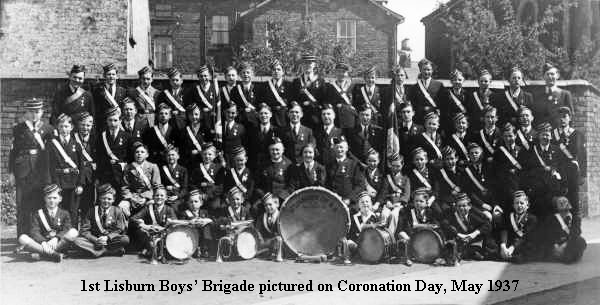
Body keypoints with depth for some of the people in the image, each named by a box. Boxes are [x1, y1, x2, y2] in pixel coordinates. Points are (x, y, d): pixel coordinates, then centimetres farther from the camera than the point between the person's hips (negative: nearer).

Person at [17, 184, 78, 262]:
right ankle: (54, 255, -38)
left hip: (59, 244, 0)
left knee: (73, 232, -28)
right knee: (22, 238, -26)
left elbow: (66, 230, -4)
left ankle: (41, 253, -29)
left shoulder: (64, 214, 12)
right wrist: (43, 242, -25)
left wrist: (56, 239, -26)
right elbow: (34, 232, -4)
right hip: (41, 245, 0)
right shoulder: (37, 214, 11)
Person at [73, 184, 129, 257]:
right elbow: (85, 230, 0)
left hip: (111, 240, -2)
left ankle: (100, 251, -25)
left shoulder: (117, 211, 2)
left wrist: (107, 237, -19)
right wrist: (95, 240, -18)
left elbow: (120, 230, -2)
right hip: (95, 240, 2)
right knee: (77, 240, -26)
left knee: (125, 239, -31)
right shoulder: (92, 211, 5)